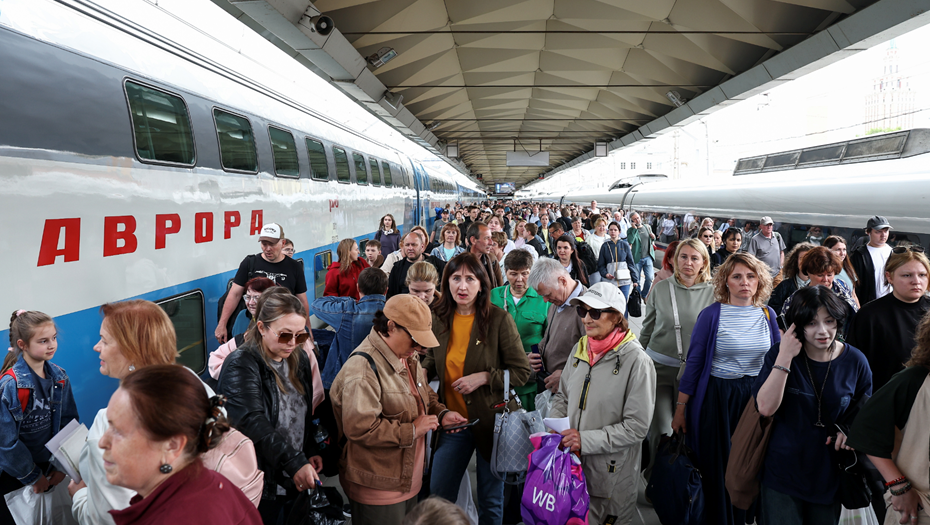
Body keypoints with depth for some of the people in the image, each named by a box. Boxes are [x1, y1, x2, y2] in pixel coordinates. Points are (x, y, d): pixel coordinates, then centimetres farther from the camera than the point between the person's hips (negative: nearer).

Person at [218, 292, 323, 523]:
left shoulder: (299, 361, 5)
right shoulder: (241, 365, -17)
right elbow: (253, 422, -28)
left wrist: (311, 452, 4)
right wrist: (294, 462, -33)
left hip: (298, 479, 6)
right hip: (261, 484, -6)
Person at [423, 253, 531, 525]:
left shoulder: (499, 319, -13)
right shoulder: (439, 320, 0)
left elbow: (522, 372, -11)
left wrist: (483, 377, -20)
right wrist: (421, 370, -3)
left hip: (490, 421, -3)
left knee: (491, 501, 14)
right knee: (438, 494, 11)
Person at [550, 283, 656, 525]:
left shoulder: (636, 360, -16)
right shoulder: (580, 349, 3)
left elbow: (636, 427, -17)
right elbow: (562, 397, 14)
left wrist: (586, 440, -22)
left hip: (611, 475, -5)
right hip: (572, 467, 6)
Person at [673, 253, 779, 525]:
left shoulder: (767, 314, 3)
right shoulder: (711, 315, -10)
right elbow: (694, 362, -6)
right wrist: (680, 408, -6)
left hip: (757, 397, 4)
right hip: (717, 399, -4)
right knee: (717, 468, 6)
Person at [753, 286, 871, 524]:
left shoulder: (855, 361, -5)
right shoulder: (780, 354, -10)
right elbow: (766, 408, -22)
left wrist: (853, 431, -11)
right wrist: (784, 357, -25)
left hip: (829, 475, 2)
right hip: (783, 472, -2)